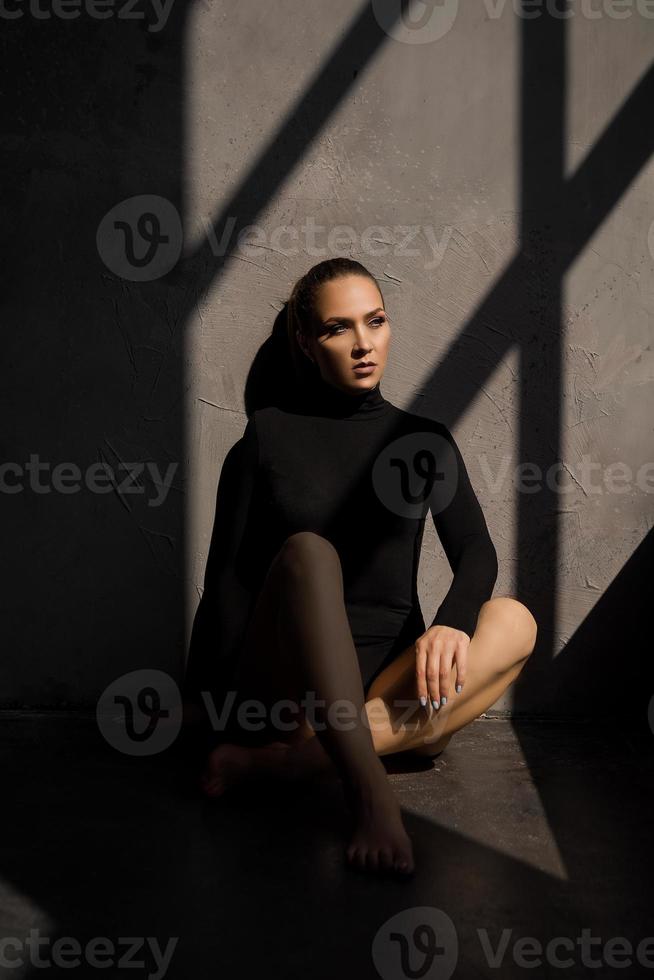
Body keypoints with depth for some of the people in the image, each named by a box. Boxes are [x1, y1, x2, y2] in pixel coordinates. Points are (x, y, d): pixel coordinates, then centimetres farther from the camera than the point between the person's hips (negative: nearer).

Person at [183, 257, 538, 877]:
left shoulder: (424, 441, 10)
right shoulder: (270, 435, 5)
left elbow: (477, 553, -2)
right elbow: (227, 576, 2)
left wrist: (450, 622, -24)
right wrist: (209, 706, -4)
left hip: (386, 679, 3)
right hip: (285, 678, -2)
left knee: (513, 621, -25)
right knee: (307, 552, -30)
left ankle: (273, 760, -31)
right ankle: (369, 792, -41)